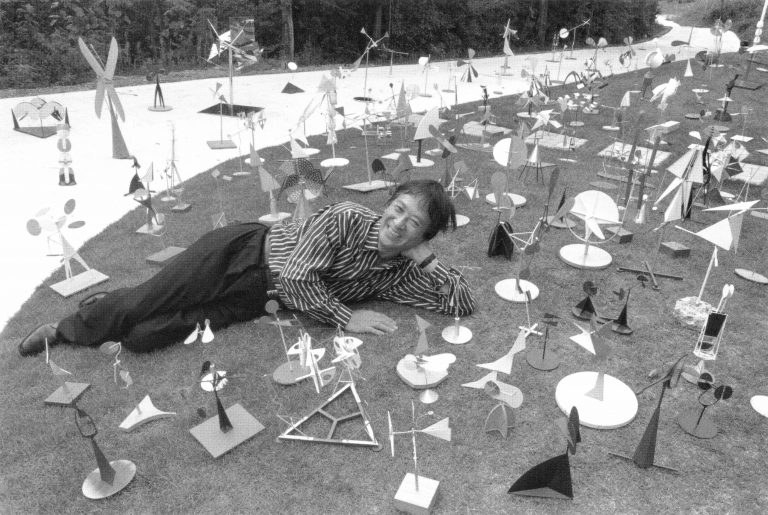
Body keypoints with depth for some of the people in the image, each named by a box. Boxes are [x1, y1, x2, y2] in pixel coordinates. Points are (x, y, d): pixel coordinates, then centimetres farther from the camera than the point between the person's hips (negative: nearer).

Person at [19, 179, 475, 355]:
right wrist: (347, 318, -23)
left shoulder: (398, 274, -5)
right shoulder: (347, 218, -19)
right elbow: (296, 278, -24)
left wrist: (426, 257, -18)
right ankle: (65, 328, 31)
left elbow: (464, 303, -8)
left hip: (253, 299, 3)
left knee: (142, 338, -9)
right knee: (136, 306, -4)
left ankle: (67, 337, 22)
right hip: (242, 251, -3)